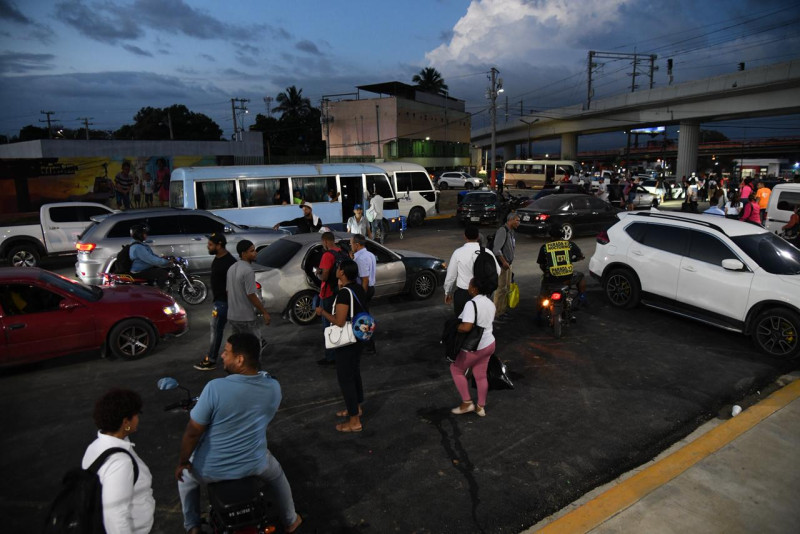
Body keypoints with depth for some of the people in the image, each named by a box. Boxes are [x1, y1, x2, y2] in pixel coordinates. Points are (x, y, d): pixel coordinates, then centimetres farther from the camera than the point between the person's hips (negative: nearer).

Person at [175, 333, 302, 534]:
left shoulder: (215, 388, -26)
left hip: (211, 470, -2)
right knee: (277, 475, 36)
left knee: (185, 476, 34)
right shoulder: (273, 387, -12)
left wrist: (182, 463, 0)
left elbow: (192, 433, -17)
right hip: (254, 464, 2)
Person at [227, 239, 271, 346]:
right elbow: (251, 296, -20)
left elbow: (228, 291, 13)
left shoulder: (231, 268, 7)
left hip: (232, 316, 9)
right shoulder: (248, 271, -20)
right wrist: (264, 313, -12)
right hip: (246, 318, -8)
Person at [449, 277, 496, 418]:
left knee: (456, 369, 11)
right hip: (489, 343, 8)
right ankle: (481, 407, 26)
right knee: (481, 375, 17)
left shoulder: (471, 304, -24)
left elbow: (466, 327, -33)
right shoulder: (490, 302, 5)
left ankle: (467, 403, 14)